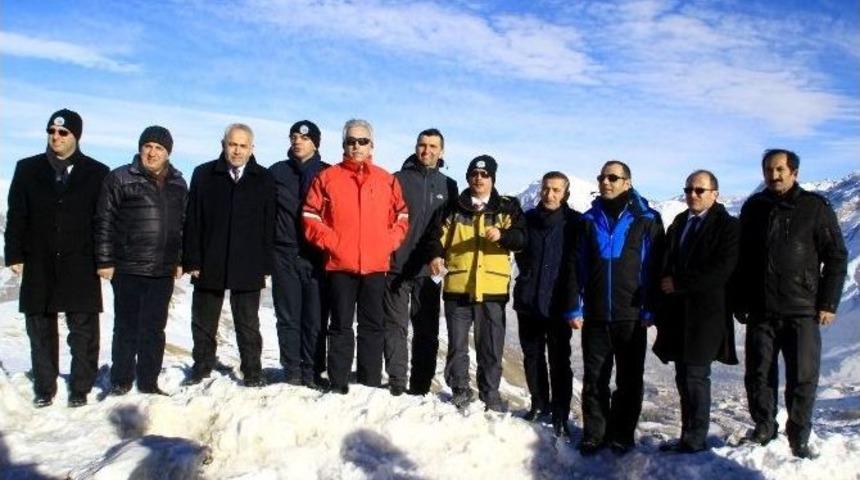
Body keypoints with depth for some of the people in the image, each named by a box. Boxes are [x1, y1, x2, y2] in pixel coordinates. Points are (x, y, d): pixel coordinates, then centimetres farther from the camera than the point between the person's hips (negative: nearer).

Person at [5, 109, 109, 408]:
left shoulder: (97, 173, 2)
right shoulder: (27, 169, 8)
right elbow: (16, 215, 7)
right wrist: (14, 255, 1)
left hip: (81, 266, -2)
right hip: (39, 265, 2)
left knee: (83, 331, 3)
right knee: (40, 330, 10)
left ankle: (80, 389, 15)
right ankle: (44, 389, 23)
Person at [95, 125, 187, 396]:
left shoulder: (178, 184, 11)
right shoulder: (120, 179, -2)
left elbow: (183, 225, 16)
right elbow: (104, 223, -4)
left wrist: (180, 260, 12)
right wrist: (105, 261, -8)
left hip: (163, 271, 4)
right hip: (128, 269, -3)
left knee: (154, 328, 9)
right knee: (126, 327, 6)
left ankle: (148, 382, 19)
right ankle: (121, 381, 19)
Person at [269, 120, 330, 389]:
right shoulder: (277, 172, 10)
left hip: (316, 256, -1)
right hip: (285, 255, 2)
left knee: (315, 317, -1)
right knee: (288, 317, 5)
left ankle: (312, 372, 9)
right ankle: (292, 372, 13)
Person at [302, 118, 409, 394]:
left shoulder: (387, 180, 8)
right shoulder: (328, 178, 3)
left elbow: (401, 217, 11)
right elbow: (310, 217, 1)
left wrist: (388, 244, -2)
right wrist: (332, 244, -8)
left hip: (376, 266, 2)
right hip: (340, 265, -2)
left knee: (373, 326, 9)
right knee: (341, 326, 5)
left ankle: (371, 384, 17)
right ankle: (338, 384, 12)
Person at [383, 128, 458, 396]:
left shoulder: (449, 186, 11)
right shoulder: (398, 180, 5)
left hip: (429, 269, 2)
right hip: (397, 266, -2)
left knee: (427, 331, 6)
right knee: (396, 327, 0)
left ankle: (421, 386, 14)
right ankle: (396, 384, 6)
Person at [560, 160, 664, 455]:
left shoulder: (647, 220, 1)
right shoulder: (589, 220, 9)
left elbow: (654, 267, -2)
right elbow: (574, 266, 7)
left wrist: (650, 309, -9)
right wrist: (573, 308, 0)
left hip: (631, 316, -2)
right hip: (594, 316, 3)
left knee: (629, 380, 7)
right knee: (594, 380, 8)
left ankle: (622, 437, 19)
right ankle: (593, 436, 18)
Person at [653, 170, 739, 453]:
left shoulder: (727, 226, -4)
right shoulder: (679, 223, 16)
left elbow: (721, 270, -15)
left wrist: (678, 284, -13)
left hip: (705, 312, -6)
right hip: (677, 311, 6)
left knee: (695, 376, -5)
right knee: (683, 377, 9)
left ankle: (695, 440, 5)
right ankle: (688, 436, 16)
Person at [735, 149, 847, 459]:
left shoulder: (815, 207, 1)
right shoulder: (753, 207, 10)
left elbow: (836, 258, 1)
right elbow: (742, 257, 14)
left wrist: (829, 303, -4)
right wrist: (740, 302, 10)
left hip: (802, 311, -3)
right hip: (760, 311, 3)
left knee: (803, 378, 2)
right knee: (758, 374, 7)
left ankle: (799, 438, 15)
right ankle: (764, 428, 23)